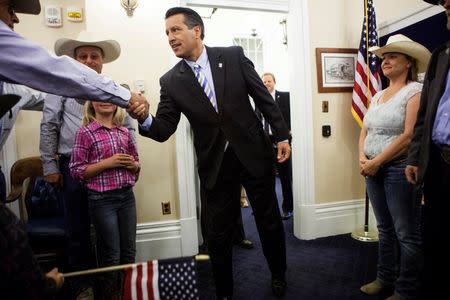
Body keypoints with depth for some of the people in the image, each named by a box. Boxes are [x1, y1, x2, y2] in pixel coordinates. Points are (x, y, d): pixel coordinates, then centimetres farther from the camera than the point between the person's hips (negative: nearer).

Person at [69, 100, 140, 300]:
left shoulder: (125, 132, 9)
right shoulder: (85, 133, -4)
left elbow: (135, 162, 18)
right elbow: (76, 171, -7)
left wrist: (132, 164, -5)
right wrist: (107, 163, -17)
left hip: (127, 196, 4)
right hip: (102, 199, -4)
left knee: (129, 251, 14)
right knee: (111, 255, 6)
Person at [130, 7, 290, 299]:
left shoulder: (233, 56, -4)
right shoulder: (171, 81, -2)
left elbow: (263, 97, 1)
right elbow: (164, 130, -7)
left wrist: (282, 134, -1)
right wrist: (144, 119, -28)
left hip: (254, 153, 0)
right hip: (214, 164, 1)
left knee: (270, 221, 16)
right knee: (217, 235, 9)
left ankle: (278, 275, 45)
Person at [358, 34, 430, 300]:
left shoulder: (415, 91, -8)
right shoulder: (378, 95, 14)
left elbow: (410, 136, -18)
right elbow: (365, 131, 13)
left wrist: (376, 162, -16)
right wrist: (363, 158, -5)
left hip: (400, 168, -7)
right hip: (374, 169, 7)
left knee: (407, 233, 3)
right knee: (385, 228, 17)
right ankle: (385, 277, 32)